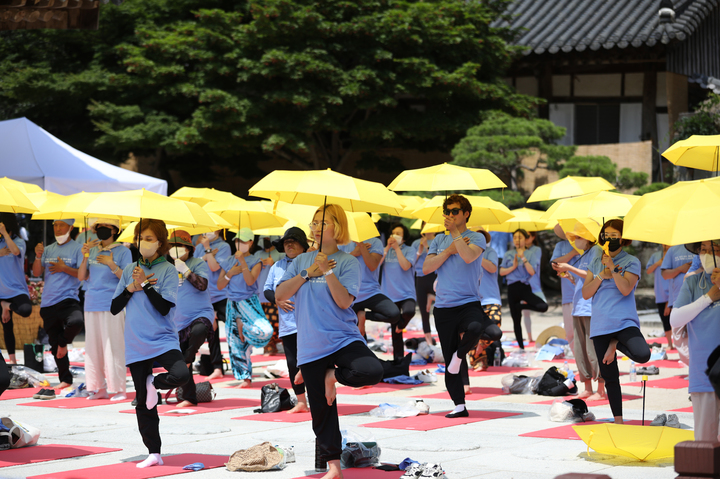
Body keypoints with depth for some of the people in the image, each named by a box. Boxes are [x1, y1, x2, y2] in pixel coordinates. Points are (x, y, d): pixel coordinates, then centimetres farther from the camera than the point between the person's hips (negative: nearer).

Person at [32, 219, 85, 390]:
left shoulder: (77, 249, -1)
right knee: (54, 345, 9)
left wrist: (64, 268, -17)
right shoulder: (48, 249, 14)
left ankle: (63, 342, -4)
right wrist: (38, 257, -8)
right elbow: (36, 273, 8)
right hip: (48, 303, 5)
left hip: (68, 299, -5)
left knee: (75, 322, -36)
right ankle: (65, 379, 20)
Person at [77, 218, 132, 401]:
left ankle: (118, 389, -3)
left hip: (112, 306, -5)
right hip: (91, 305, 5)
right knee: (93, 347, 6)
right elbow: (81, 277, 10)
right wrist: (85, 257, -4)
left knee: (113, 348, -7)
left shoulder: (123, 251, 0)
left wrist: (112, 265, -18)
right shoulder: (92, 250, 14)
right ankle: (98, 388, 12)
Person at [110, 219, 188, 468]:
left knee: (182, 375, -31)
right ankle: (154, 454, 15)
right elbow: (114, 308, 8)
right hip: (136, 345, 3)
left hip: (163, 341, -3)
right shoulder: (129, 270, 10)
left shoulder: (168, 270, -2)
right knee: (143, 403, 5)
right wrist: (131, 287, -5)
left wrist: (144, 284, -16)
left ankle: (155, 383, 2)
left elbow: (165, 307, -12)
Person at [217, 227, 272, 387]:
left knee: (264, 331, -28)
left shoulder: (255, 262, 0)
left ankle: (243, 327, 4)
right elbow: (220, 286, 8)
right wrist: (230, 273, -7)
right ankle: (244, 378, 11)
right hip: (232, 304, 3)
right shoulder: (228, 262, 10)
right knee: (235, 343, 2)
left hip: (249, 302, -3)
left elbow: (250, 281, -18)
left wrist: (243, 261, -24)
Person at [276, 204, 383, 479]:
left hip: (344, 339, -2)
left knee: (372, 371, -30)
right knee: (321, 409, 4)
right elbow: (280, 295, 0)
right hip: (311, 346, 2)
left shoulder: (347, 262, -1)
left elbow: (344, 301, -13)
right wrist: (308, 273, -7)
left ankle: (332, 375, 0)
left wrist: (327, 270, -18)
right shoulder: (301, 261, 10)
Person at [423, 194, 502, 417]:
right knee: (449, 362, 3)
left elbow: (468, 256, -21)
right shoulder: (439, 240, 13)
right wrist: (449, 251, -7)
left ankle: (460, 354, -7)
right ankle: (459, 406, 12)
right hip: (443, 307, 4)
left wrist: (455, 232, -14)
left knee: (474, 328, -38)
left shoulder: (476, 238, 0)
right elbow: (426, 268, 1)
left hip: (469, 304, -4)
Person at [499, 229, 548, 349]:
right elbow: (501, 272, 5)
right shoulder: (508, 255, 11)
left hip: (525, 287, -2)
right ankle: (521, 347, 13)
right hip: (512, 289, 2)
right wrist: (513, 267, -9)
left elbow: (532, 272, -10)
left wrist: (523, 258, -16)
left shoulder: (531, 254, 4)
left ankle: (521, 306, -2)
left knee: (543, 306, -26)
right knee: (516, 320, 3)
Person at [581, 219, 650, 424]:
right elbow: (586, 294, 3)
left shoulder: (631, 262, 0)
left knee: (642, 355, -32)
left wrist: (612, 267, -18)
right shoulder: (596, 262, 12)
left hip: (624, 321, -4)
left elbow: (626, 289, -16)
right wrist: (602, 275, -7)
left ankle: (617, 343, 1)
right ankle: (618, 421, 18)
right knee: (609, 376, 6)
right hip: (600, 325, 4)